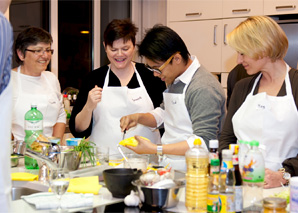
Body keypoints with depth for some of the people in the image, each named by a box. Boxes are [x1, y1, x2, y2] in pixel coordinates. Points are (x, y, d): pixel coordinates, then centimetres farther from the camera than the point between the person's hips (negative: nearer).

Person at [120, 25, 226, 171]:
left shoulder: (203, 89, -17)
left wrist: (156, 149, -22)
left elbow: (203, 143, -21)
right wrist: (139, 117, 12)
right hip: (168, 168, 8)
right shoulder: (173, 79, 15)